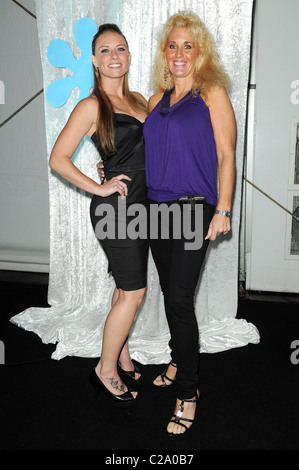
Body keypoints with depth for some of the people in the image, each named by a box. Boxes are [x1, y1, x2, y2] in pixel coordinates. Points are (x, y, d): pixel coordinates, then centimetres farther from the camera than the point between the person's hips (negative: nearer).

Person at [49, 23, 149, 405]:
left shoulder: (139, 100, 13)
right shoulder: (91, 106, -9)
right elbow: (58, 159, -12)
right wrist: (100, 188, -14)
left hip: (142, 203, 7)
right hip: (115, 205, -7)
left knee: (127, 288, 15)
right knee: (133, 292, -4)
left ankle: (122, 356, 31)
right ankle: (105, 370, 14)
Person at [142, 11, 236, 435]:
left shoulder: (212, 93, 0)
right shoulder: (157, 100, 15)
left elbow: (226, 155, -5)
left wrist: (222, 210, -12)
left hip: (193, 208, -6)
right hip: (157, 208, 6)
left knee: (179, 299, -8)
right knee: (170, 292, 15)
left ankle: (188, 392, 6)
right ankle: (180, 360, 36)